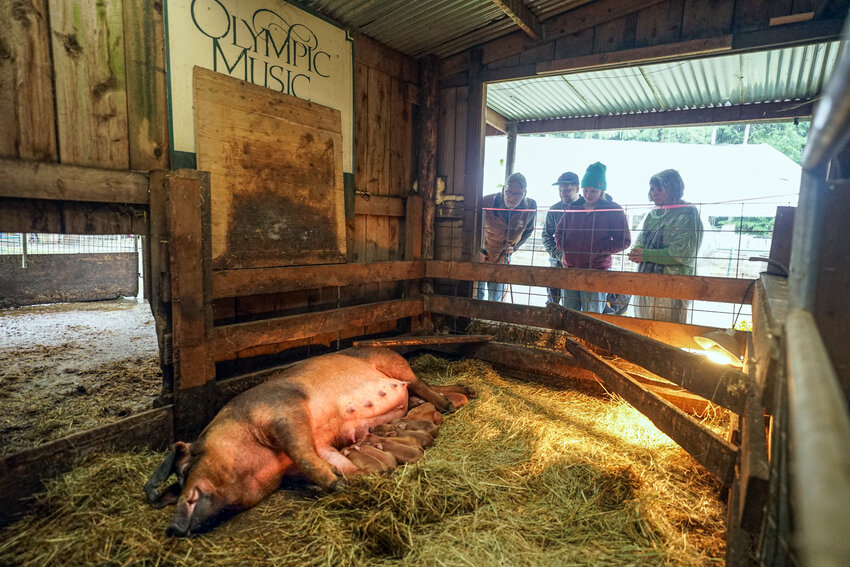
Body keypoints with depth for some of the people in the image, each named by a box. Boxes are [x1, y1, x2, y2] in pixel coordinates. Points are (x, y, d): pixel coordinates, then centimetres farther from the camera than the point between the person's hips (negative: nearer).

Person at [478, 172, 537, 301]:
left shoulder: (531, 208, -16)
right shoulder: (487, 202, -25)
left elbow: (528, 231, 6)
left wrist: (515, 247, -6)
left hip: (503, 259, 2)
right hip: (482, 255, -2)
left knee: (496, 299, 12)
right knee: (477, 295, 4)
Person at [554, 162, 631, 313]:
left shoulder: (614, 210, -3)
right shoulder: (574, 207, 11)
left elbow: (624, 240, -6)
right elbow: (559, 230, 20)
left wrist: (599, 250, -15)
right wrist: (564, 246, 1)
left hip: (596, 271, -5)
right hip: (570, 268, 5)